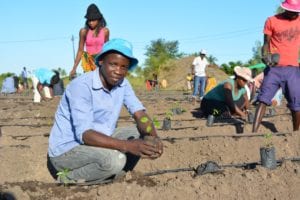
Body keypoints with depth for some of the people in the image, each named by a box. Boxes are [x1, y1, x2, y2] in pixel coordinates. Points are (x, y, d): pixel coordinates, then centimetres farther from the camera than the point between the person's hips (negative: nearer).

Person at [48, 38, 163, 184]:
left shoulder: (122, 83, -3)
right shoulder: (81, 86, -25)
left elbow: (140, 115, -8)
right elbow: (84, 134, -33)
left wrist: (153, 137, -30)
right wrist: (128, 146, -42)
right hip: (66, 150, -8)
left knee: (142, 135, -4)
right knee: (115, 159, -32)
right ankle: (70, 179, -7)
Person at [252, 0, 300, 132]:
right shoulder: (272, 21, 1)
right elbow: (266, 43, 3)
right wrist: (265, 57, -15)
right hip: (274, 68, -2)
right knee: (263, 99, -11)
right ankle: (254, 133, -15)